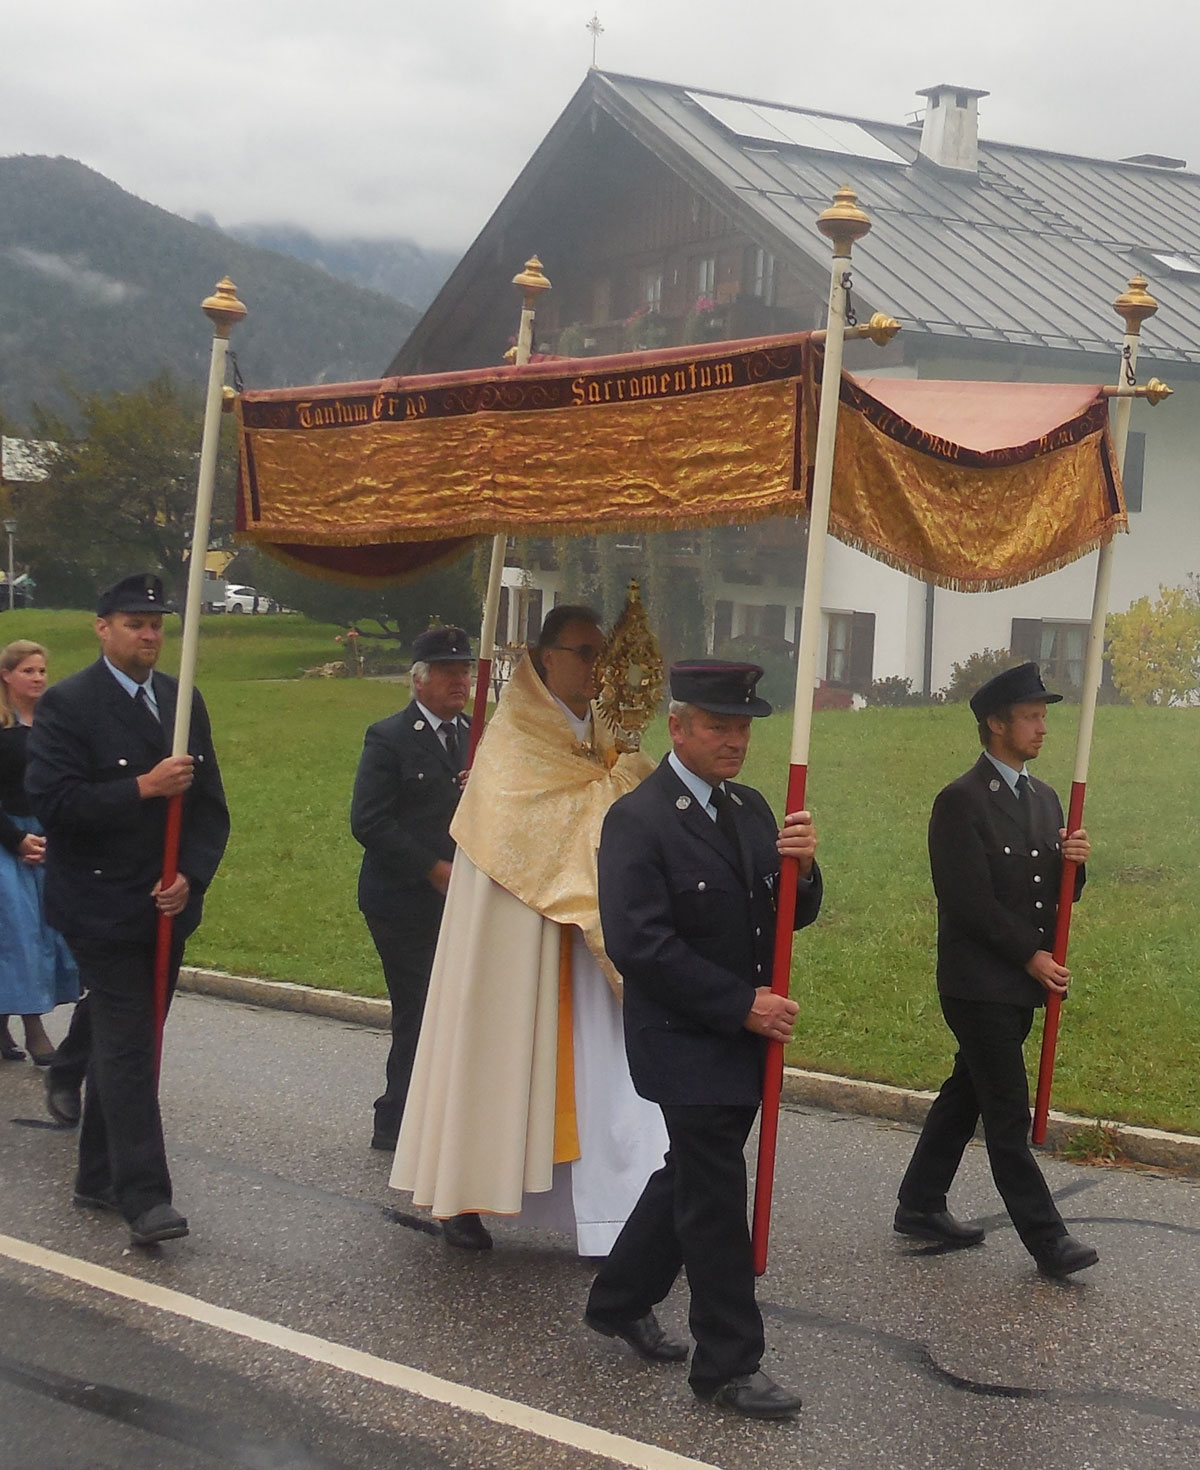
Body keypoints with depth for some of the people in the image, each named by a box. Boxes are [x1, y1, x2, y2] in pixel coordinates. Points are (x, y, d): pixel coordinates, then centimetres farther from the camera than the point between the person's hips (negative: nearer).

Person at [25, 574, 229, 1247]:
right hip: (102, 907, -6)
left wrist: (190, 877, -6)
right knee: (127, 1047, -8)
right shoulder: (68, 704, -8)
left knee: (130, 1042, 13)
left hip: (168, 906, 6)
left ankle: (100, 1178, 25)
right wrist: (144, 788, -22)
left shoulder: (183, 701, 10)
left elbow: (211, 804, 9)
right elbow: (53, 800, -18)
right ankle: (143, 1194, -8)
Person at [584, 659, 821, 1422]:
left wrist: (801, 867, -16)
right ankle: (729, 1363, 10)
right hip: (685, 1043, -7)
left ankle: (621, 1302, 37)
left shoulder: (750, 808, 7)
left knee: (692, 1179, 19)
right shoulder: (638, 820, -15)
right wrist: (742, 1007, -20)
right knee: (716, 1202, -1)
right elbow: (640, 945, -20)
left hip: (743, 1040, 8)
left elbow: (790, 917, 7)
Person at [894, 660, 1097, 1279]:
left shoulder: (1043, 799, 13)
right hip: (980, 983, -8)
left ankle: (920, 1206, 26)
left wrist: (1071, 862, -6)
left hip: (1020, 983, 8)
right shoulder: (962, 802, -13)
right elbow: (971, 902, -16)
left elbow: (1055, 894, 15)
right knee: (1009, 1113, -3)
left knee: (965, 1094, 16)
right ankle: (1045, 1238, 0)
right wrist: (1031, 957, -13)